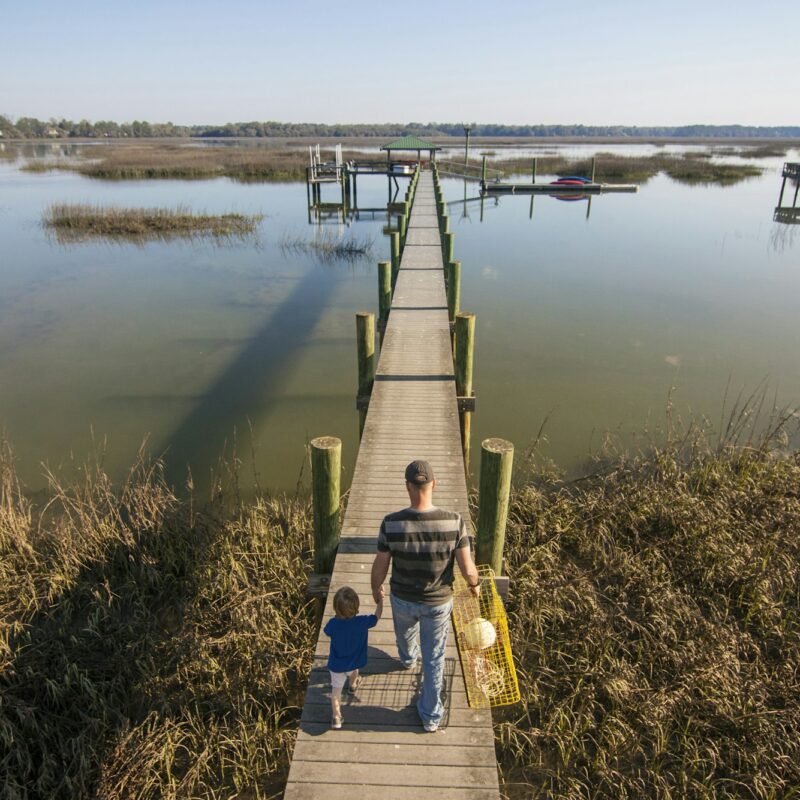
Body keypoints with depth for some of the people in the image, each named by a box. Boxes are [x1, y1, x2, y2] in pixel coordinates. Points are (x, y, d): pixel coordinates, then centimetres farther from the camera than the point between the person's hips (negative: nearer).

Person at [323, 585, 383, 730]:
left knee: (336, 689, 18)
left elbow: (327, 630, -6)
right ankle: (353, 685, 65)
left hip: (337, 664, -2)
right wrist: (380, 601, 3)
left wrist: (337, 616, -5)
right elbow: (376, 617, -11)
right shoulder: (362, 622, -32)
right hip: (355, 661, 2)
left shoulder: (333, 624, -32)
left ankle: (336, 717, 19)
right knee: (353, 671, 36)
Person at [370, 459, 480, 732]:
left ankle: (407, 657, 71)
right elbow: (467, 568, -19)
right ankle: (430, 715, 40)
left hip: (403, 599, 1)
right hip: (439, 602, -1)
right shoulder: (453, 521, -30)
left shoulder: (391, 523, -30)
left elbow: (380, 567, -15)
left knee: (405, 631, 37)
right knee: (433, 658, 23)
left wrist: (376, 588, 8)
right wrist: (475, 584, 6)